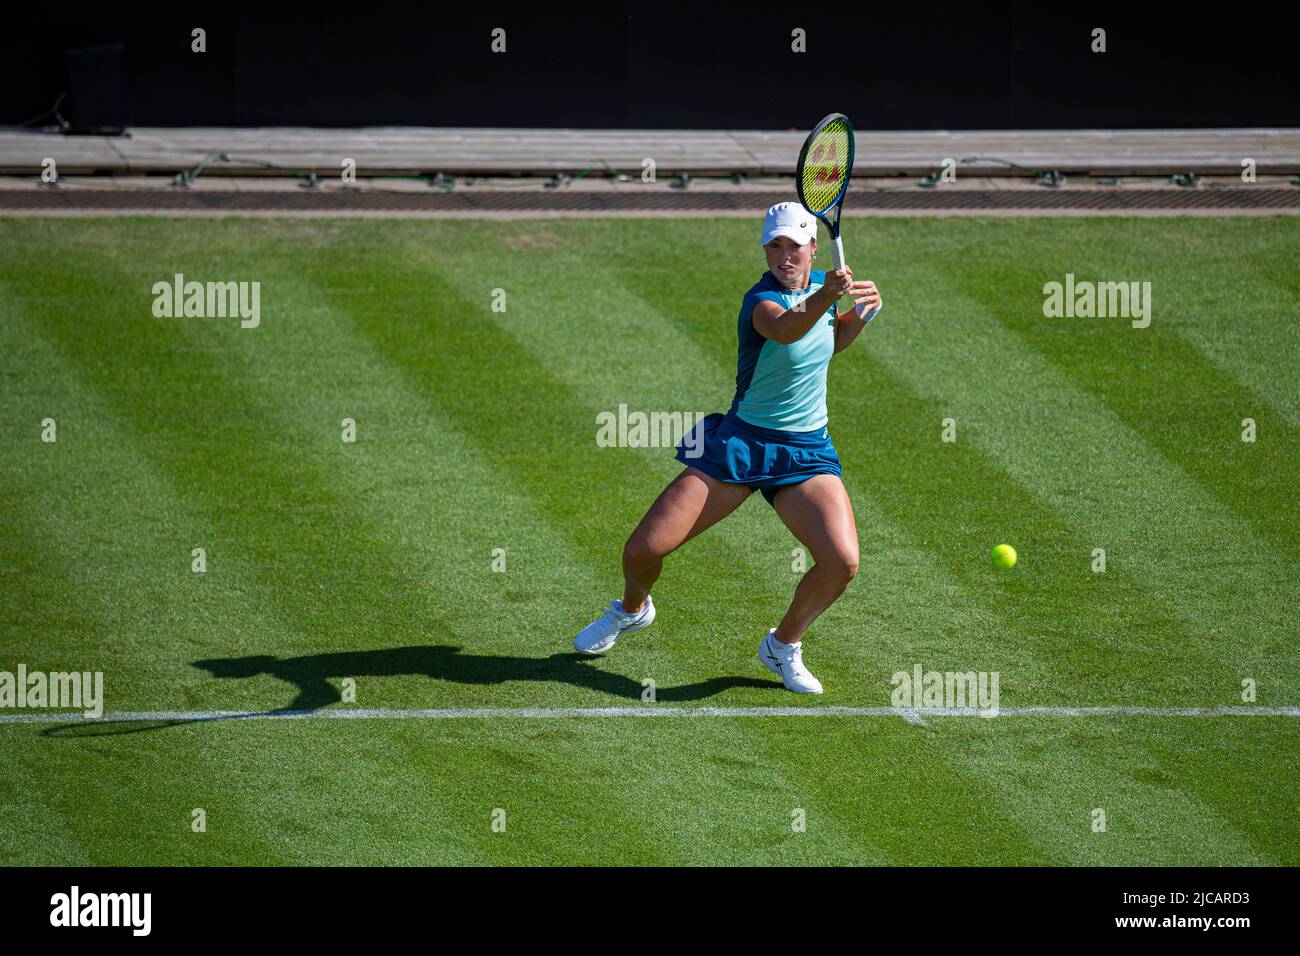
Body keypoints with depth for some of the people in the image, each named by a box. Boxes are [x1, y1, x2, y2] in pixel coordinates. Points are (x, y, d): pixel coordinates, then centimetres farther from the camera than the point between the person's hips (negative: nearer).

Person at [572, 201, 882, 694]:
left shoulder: (821, 282, 2)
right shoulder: (761, 299, -18)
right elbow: (786, 329, -44)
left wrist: (858, 315, 3)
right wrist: (825, 297, -63)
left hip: (807, 452, 4)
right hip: (739, 444, -3)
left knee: (841, 562, -21)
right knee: (643, 549, -6)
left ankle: (784, 645, 7)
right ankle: (632, 609, 32)